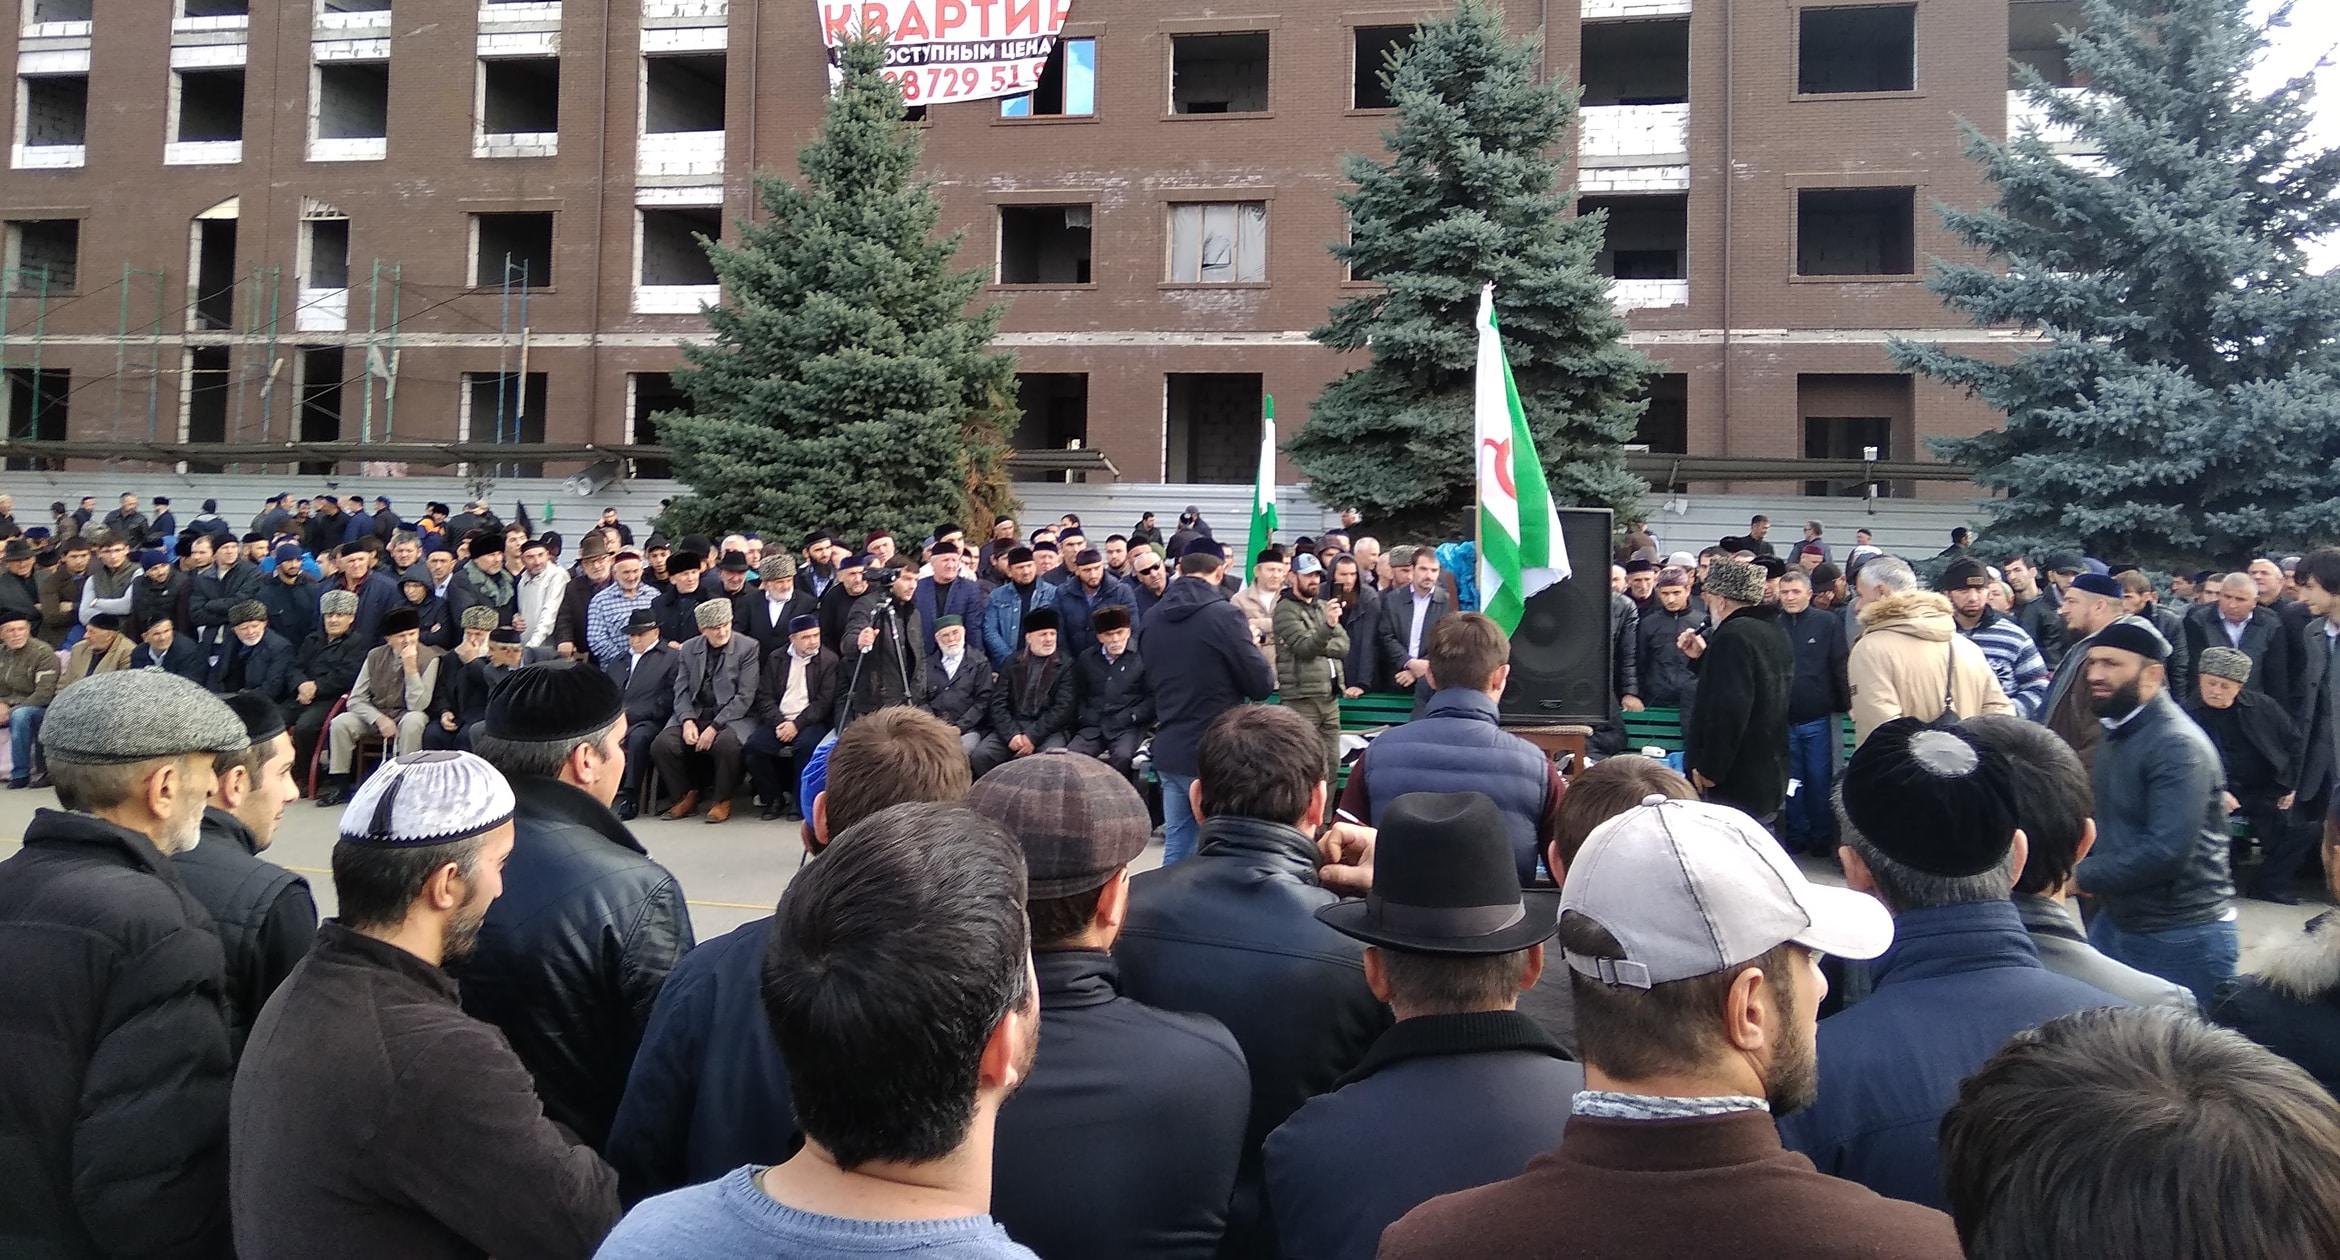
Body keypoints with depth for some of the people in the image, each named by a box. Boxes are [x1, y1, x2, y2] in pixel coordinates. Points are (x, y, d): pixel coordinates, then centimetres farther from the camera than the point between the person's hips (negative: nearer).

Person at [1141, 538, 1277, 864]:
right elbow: (1262, 685, -11)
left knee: (1176, 847, 13)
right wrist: (1262, 660, 7)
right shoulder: (1224, 615, -15)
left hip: (1169, 750, 6)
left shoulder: (1152, 618, 5)